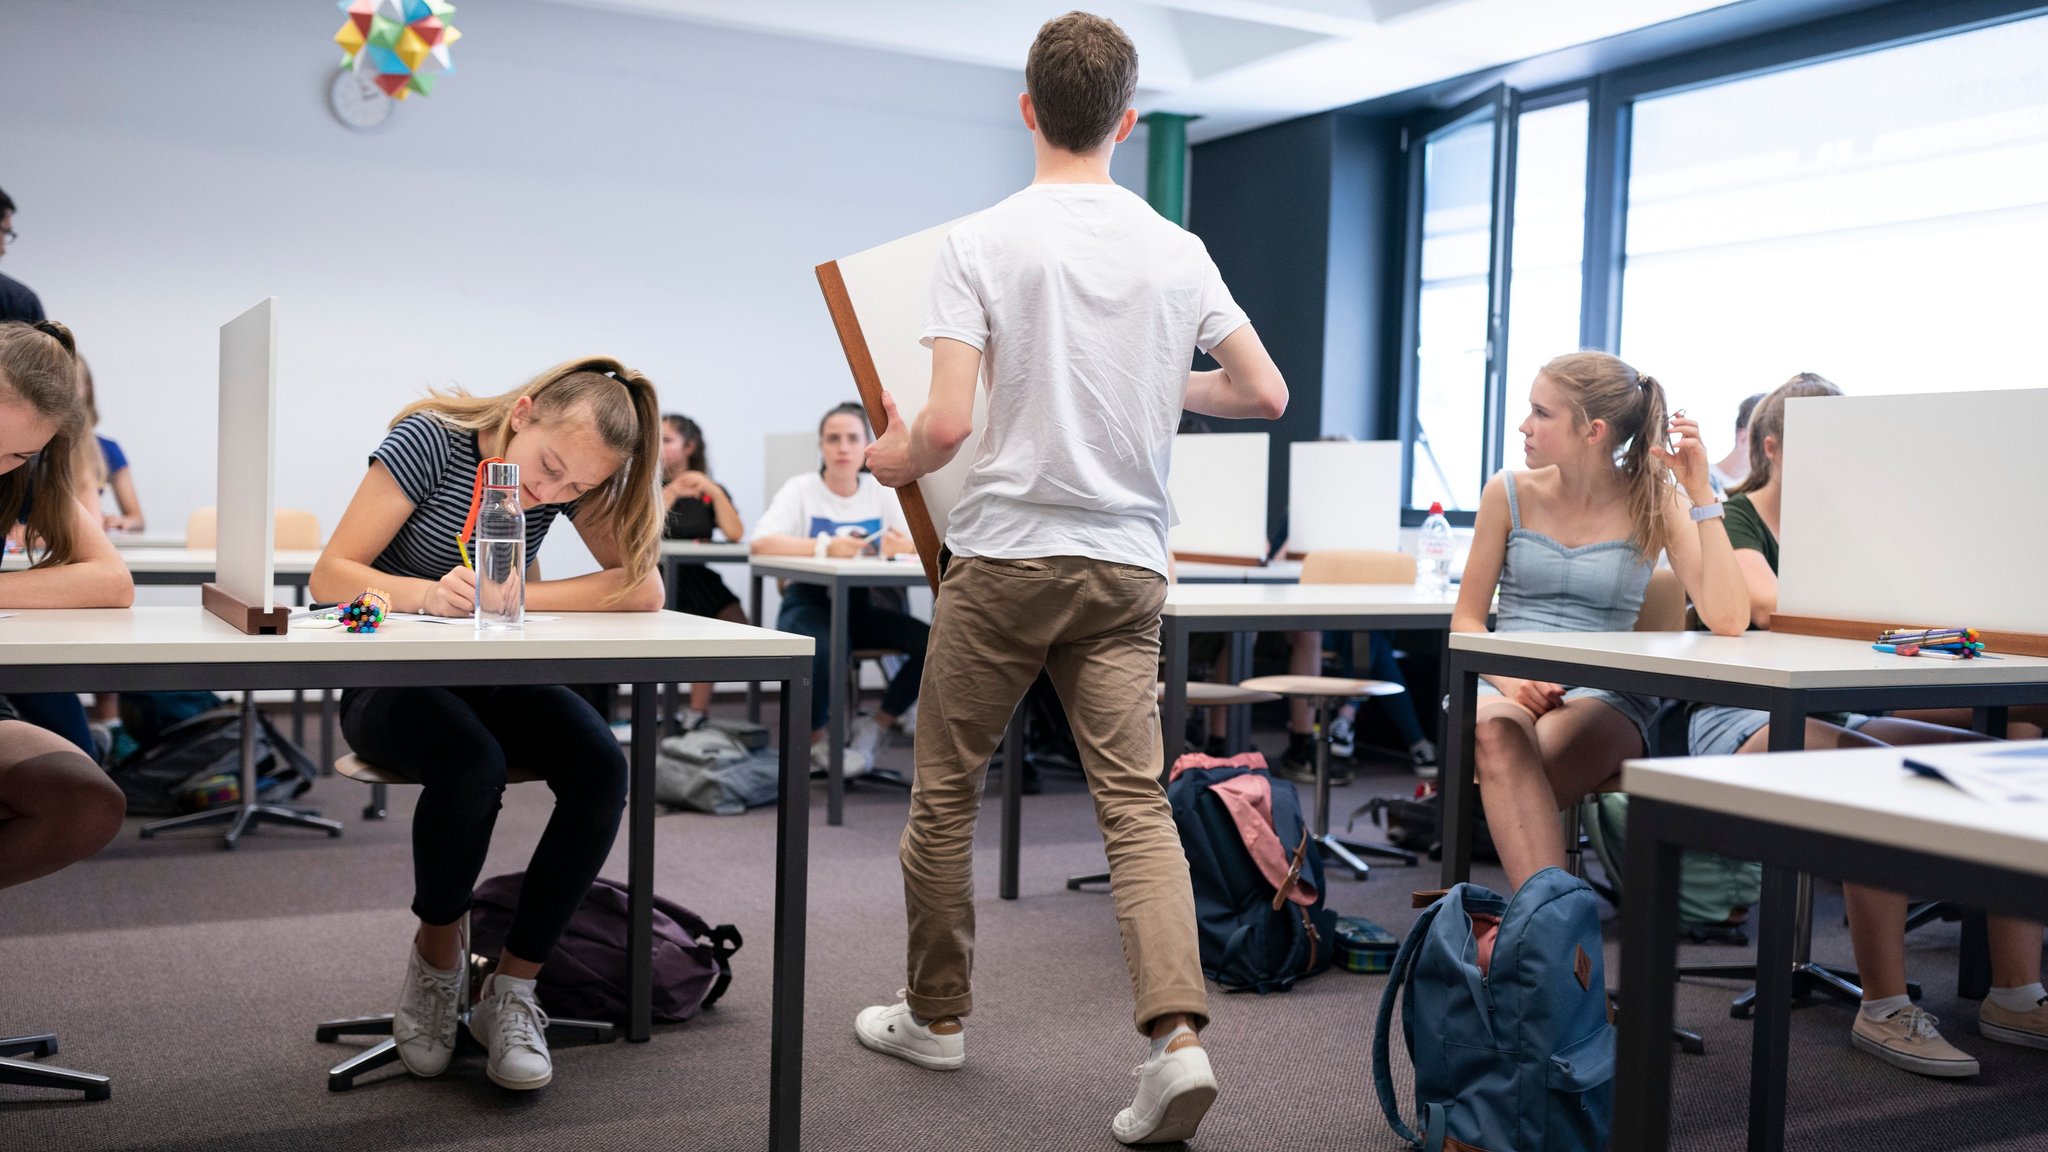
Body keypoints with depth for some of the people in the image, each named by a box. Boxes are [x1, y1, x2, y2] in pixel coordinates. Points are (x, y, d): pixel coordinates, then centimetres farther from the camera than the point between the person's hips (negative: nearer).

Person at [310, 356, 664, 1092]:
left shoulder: (576, 478, -6)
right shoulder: (430, 440, -17)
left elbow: (644, 591, -18)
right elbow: (330, 575, -19)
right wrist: (428, 593, -38)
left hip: (493, 681, 4)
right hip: (391, 683, -4)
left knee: (601, 768, -26)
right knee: (471, 764, -36)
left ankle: (512, 988, -11)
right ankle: (438, 954, -6)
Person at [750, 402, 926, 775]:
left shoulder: (881, 492, 4)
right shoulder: (801, 489, -6)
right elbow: (761, 542, -22)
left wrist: (905, 545, -31)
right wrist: (825, 546, -36)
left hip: (859, 606, 4)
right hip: (809, 602, -4)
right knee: (825, 651, -38)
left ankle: (873, 729, 1)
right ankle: (814, 742, -6)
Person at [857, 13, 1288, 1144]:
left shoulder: (979, 243, -8)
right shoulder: (1178, 252, 3)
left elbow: (948, 424, -15)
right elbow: (1266, 392, 6)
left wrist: (897, 459, 6)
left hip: (1004, 555, -3)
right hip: (1126, 563, 3)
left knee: (944, 789, 13)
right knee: (1136, 800, 3)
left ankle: (936, 1014, 26)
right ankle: (1176, 1034, -10)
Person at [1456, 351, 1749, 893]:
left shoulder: (1655, 504, 2)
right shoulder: (1510, 493, 7)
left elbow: (1727, 621, -13)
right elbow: (1466, 620, 8)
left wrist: (1701, 495, -14)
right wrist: (1510, 680, -12)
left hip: (1602, 699, -1)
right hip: (1505, 686, 1)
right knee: (1497, 729, -38)